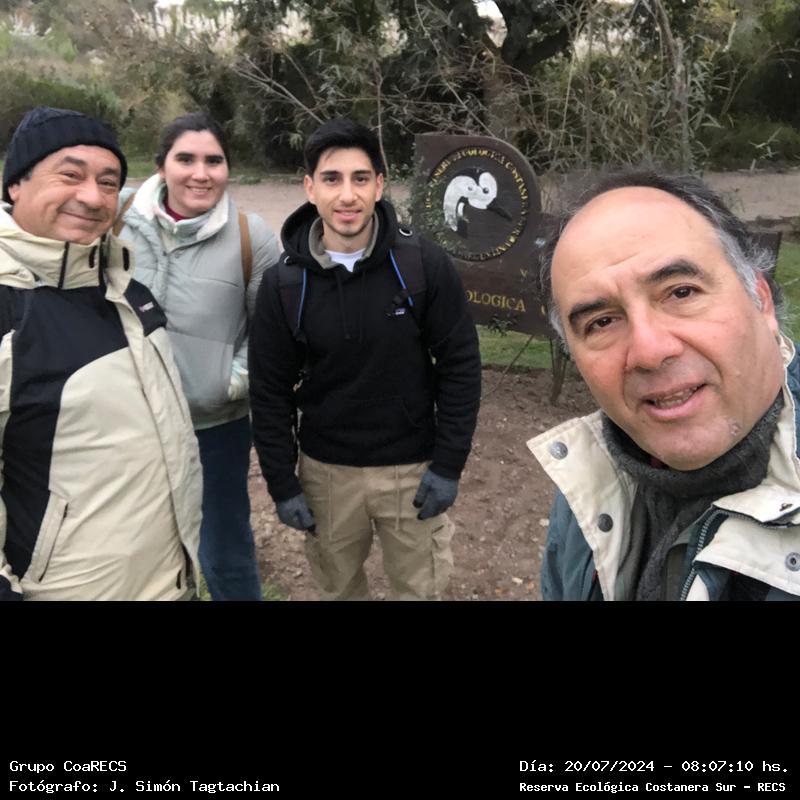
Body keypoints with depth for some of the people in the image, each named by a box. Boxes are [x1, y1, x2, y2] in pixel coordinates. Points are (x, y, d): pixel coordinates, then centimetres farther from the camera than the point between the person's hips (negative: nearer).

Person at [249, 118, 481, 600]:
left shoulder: (426, 265, -12)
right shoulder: (284, 284, -8)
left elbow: (460, 366, -7)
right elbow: (270, 393, -2)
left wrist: (449, 465, -8)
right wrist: (282, 484, -3)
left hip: (413, 468, -1)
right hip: (325, 471, 1)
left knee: (420, 588, 15)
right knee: (337, 587, 20)